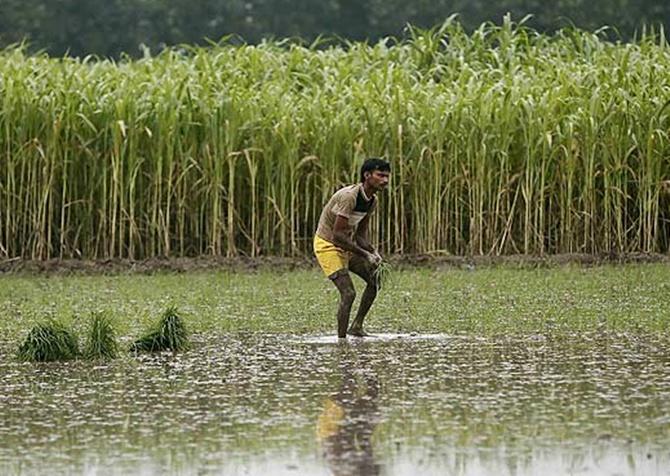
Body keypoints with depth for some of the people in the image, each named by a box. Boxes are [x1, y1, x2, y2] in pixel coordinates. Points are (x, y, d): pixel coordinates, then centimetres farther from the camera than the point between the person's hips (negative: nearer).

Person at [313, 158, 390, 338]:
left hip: (346, 246, 9)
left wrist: (373, 252, -12)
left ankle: (356, 327, 16)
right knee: (348, 293, -17)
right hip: (327, 246, -9)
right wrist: (365, 255, -25)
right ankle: (341, 339, -11)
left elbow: (360, 234, 8)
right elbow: (337, 236, -30)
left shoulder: (372, 201, 1)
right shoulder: (349, 196, -28)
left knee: (374, 279, 9)